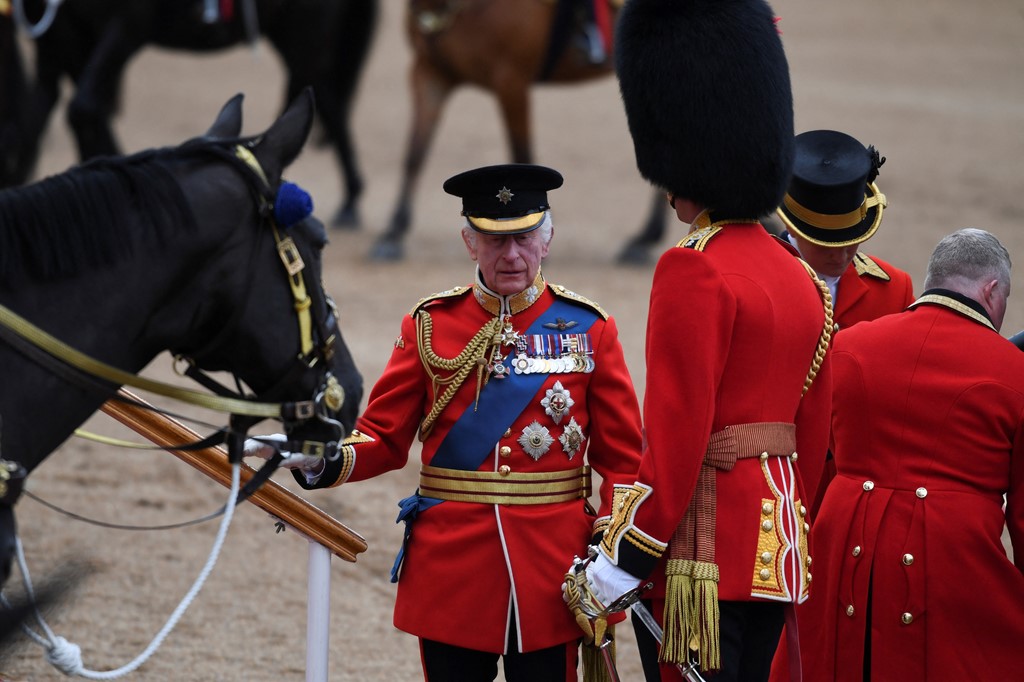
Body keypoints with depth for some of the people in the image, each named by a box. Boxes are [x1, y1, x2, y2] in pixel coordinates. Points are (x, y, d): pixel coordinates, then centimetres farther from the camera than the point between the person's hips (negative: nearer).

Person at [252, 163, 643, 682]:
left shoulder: (587, 329, 2)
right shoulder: (430, 326, 4)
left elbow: (622, 456, 3)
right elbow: (385, 435, 5)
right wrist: (330, 463, -16)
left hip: (552, 575, -1)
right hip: (451, 575, 1)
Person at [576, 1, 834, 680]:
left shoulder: (695, 271, -14)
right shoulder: (800, 275, 12)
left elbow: (678, 432, -17)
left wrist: (626, 558, -13)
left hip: (703, 552, -9)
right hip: (777, 552, 9)